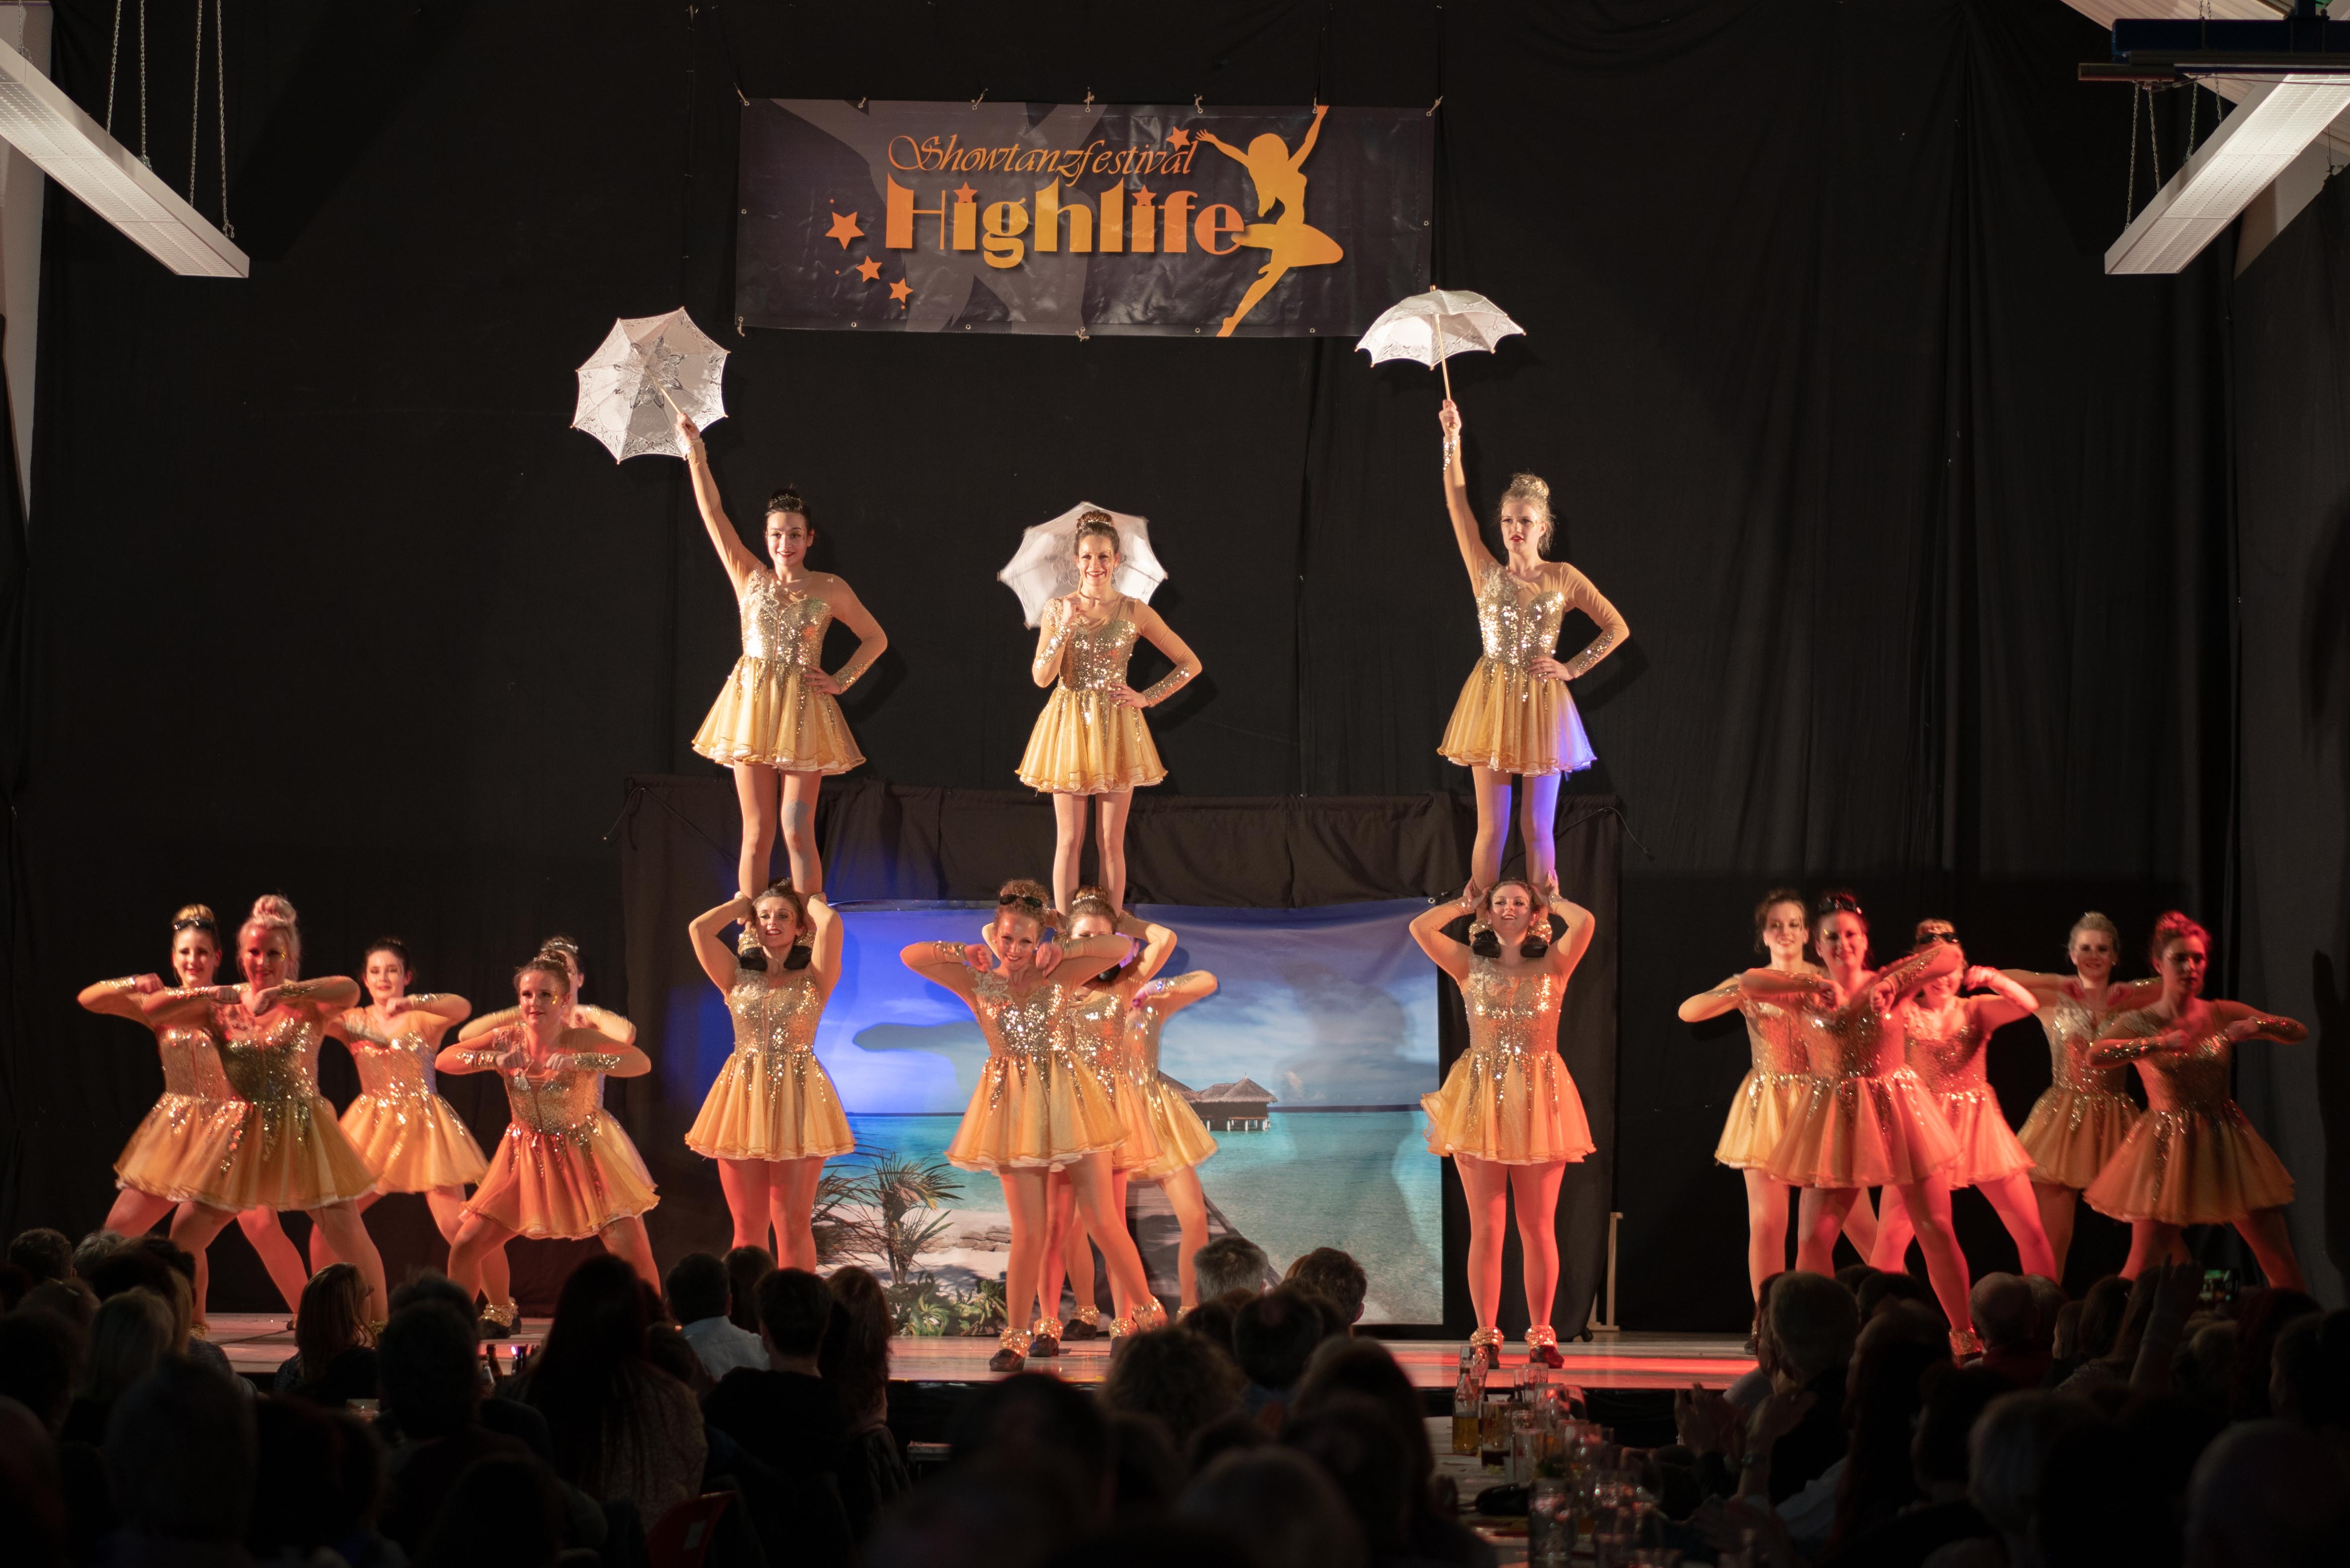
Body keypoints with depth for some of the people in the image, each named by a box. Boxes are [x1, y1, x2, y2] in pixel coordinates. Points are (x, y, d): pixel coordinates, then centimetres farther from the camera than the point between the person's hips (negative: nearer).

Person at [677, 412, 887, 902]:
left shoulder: (830, 589, 3)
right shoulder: (750, 578, 5)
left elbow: (876, 638, 13)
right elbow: (713, 513, 0)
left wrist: (841, 681, 3)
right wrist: (696, 452, -5)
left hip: (803, 713, -1)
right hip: (751, 708, 1)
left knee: (798, 832, -4)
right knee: (757, 833, 3)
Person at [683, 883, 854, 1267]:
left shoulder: (813, 979, 5)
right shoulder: (738, 979, 11)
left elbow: (830, 923, -11)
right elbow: (698, 928, -1)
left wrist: (809, 901, 9)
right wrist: (743, 903, 13)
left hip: (797, 1099, -2)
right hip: (743, 1098, 2)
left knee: (792, 1221, -3)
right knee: (748, 1225, 3)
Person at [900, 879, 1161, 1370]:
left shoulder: (1058, 975, 3)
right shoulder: (977, 983, 3)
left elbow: (1122, 946, 0)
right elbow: (910, 956, -1)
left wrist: (1065, 952, -7)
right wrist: (964, 953, -1)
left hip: (1068, 1098, 0)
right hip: (1014, 1107, 0)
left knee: (1102, 1220, 0)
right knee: (1029, 1232, -2)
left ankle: (1147, 1315, 14)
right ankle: (1016, 1338, 8)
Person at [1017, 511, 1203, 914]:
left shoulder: (1134, 612, -1)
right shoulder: (1058, 608, 0)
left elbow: (1190, 664, 5)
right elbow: (1041, 677, -6)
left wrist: (1148, 698, -3)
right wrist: (1064, 627, -16)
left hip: (1116, 730, 0)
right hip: (1069, 728, 0)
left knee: (1112, 841, 3)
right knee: (1069, 840, 2)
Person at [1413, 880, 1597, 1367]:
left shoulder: (1552, 965, 6)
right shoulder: (1471, 965, 9)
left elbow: (1584, 922, -12)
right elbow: (1420, 926, -4)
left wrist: (1551, 901, 7)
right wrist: (1468, 904, 10)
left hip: (1539, 1102, 0)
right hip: (1481, 1100, 0)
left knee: (1538, 1226, 2)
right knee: (1486, 1226, -1)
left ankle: (1541, 1335, 10)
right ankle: (1486, 1337, 3)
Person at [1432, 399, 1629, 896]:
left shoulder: (1562, 578, 3)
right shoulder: (1487, 573, 4)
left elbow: (1618, 628, 5)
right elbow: (1458, 505, -1)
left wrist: (1573, 669, -2)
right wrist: (1452, 440, -3)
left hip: (1542, 706, 0)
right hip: (1491, 704, 0)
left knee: (1537, 827, 3)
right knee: (1492, 827, 1)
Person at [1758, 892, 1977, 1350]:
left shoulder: (1886, 982, 1)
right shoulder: (1809, 993, 2)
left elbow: (1950, 955, -11)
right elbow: (1748, 982, -11)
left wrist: (1893, 981, -22)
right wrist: (1812, 983, -20)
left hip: (1896, 1112, 0)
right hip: (1834, 1120, 1)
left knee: (1936, 1230, 0)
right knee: (1813, 1238, -5)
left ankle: (1964, 1335, 11)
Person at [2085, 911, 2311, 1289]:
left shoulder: (2222, 1014, 5)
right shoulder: (2138, 1023, -3)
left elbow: (2299, 1033, 3)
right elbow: (2096, 1055, -23)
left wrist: (2257, 1026, -17)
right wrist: (2160, 1043, -33)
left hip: (2226, 1142, 3)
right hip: (2168, 1145, -3)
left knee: (2280, 1259, 1)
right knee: (2143, 1266, -5)